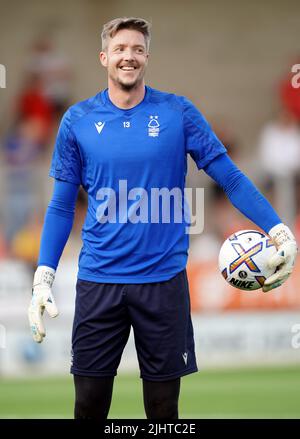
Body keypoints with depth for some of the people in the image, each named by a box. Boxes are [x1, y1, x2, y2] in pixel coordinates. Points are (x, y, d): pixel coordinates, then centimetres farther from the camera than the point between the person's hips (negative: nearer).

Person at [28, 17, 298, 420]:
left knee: (163, 403, 5)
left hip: (163, 278, -1)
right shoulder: (78, 121, 3)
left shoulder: (179, 113, 0)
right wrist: (43, 277, -1)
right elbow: (62, 205, 7)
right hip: (98, 280, 1)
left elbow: (230, 177, 0)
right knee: (89, 401, 3)